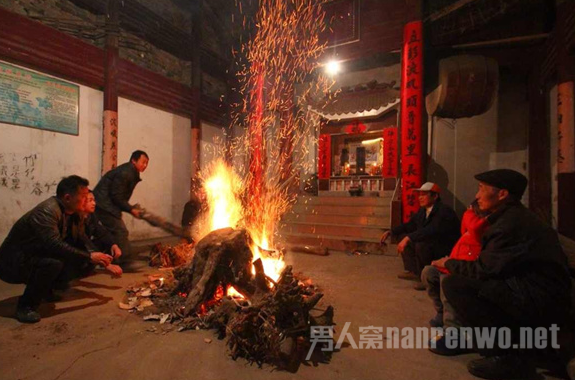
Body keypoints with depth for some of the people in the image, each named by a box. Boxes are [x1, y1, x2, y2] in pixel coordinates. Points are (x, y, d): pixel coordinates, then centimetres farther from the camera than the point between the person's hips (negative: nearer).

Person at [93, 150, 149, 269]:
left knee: (118, 232, 14)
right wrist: (131, 210, -16)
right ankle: (124, 264, -6)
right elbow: (116, 196, -21)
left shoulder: (131, 173, 10)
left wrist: (132, 208, 5)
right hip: (104, 205, -10)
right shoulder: (125, 173, -20)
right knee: (120, 232, -11)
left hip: (105, 205, 10)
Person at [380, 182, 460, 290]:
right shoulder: (423, 210, 5)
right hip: (431, 245, 9)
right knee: (405, 240, 4)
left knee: (421, 244, -32)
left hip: (447, 251, -9)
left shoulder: (444, 211, -22)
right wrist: (391, 232, 6)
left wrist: (408, 238, -40)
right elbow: (410, 225, 15)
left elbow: (431, 231, -36)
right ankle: (412, 271, 7)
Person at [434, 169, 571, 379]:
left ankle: (507, 357, -9)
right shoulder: (515, 216, 13)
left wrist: (449, 263, -2)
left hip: (539, 303, -10)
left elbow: (484, 270, -19)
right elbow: (490, 264, 13)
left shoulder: (512, 222, -18)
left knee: (454, 284, -20)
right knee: (464, 280, 15)